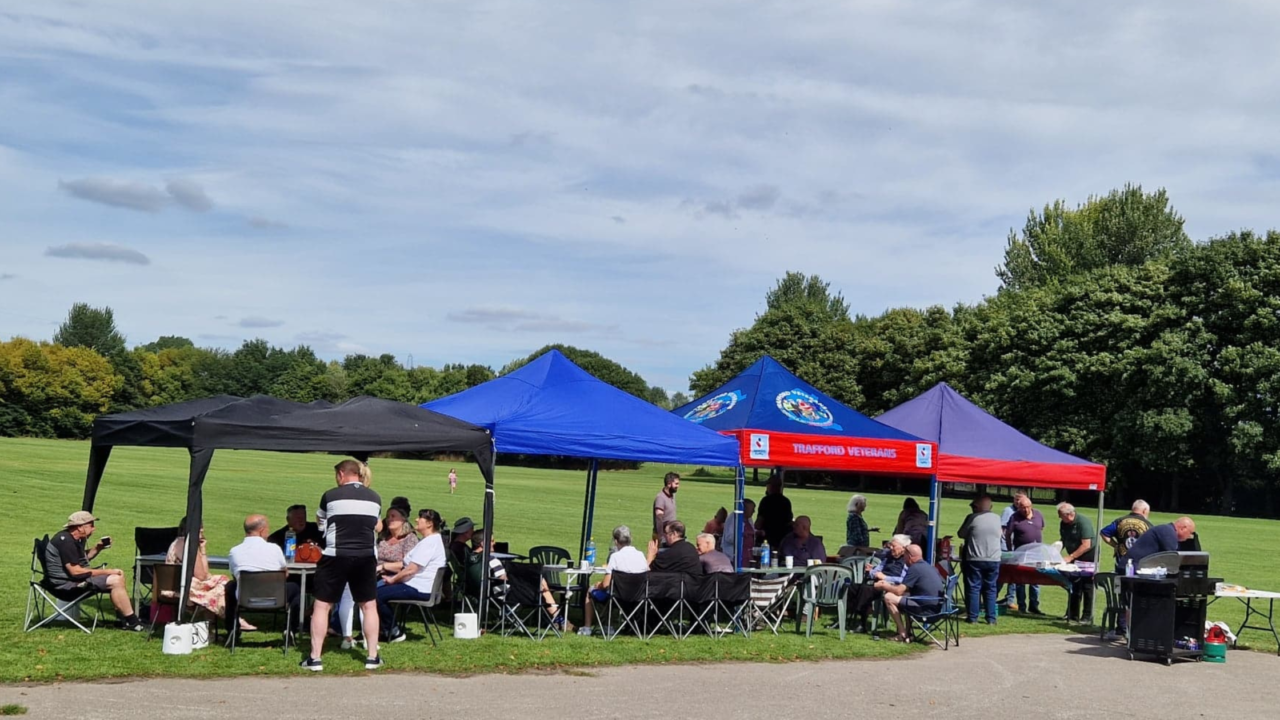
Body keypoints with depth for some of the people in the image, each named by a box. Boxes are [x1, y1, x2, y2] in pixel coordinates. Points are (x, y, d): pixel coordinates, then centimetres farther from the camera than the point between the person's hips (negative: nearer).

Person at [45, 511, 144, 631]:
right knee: (115, 581, -21)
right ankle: (132, 623, -14)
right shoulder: (66, 541, -21)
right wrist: (106, 571, -20)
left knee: (118, 575, 9)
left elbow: (83, 558, 26)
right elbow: (75, 571, -26)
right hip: (67, 584, -11)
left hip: (73, 578, 11)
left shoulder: (74, 539, 11)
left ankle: (123, 618, 6)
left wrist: (97, 548, 7)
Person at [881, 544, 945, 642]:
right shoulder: (931, 567, 15)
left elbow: (899, 591, -11)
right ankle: (907, 631, 21)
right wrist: (891, 586, 27)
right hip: (937, 607, 9)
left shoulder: (914, 568, -11)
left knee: (889, 597, -4)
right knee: (906, 595, 30)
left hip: (926, 609, -9)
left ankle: (903, 635, -1)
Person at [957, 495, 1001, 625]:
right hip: (994, 559, 3)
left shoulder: (972, 518, -7)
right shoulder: (997, 518, 4)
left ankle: (972, 617, 4)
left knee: (973, 588, 4)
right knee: (990, 588, 10)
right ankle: (991, 618, 8)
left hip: (975, 559, -3)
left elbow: (961, 534, 3)